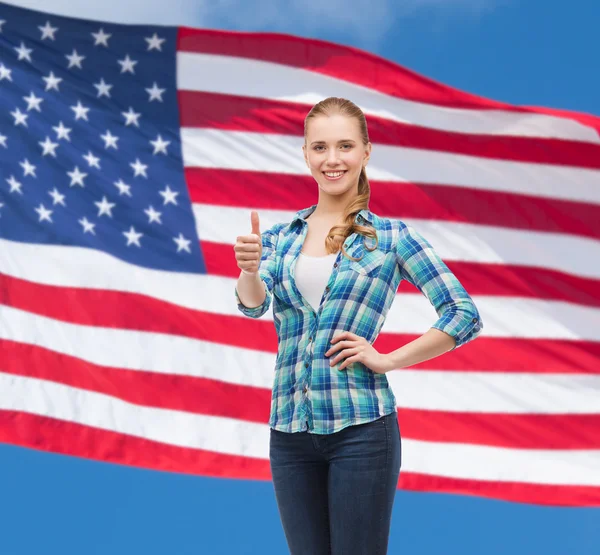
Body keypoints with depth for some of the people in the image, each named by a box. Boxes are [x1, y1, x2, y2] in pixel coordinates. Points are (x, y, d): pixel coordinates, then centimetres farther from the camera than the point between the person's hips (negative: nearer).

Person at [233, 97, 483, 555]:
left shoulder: (392, 237, 1)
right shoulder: (280, 237, 9)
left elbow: (465, 316, -2)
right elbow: (254, 303, -9)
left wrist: (388, 360, -8)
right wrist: (249, 269, -31)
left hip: (360, 426, -3)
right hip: (289, 430, 3)